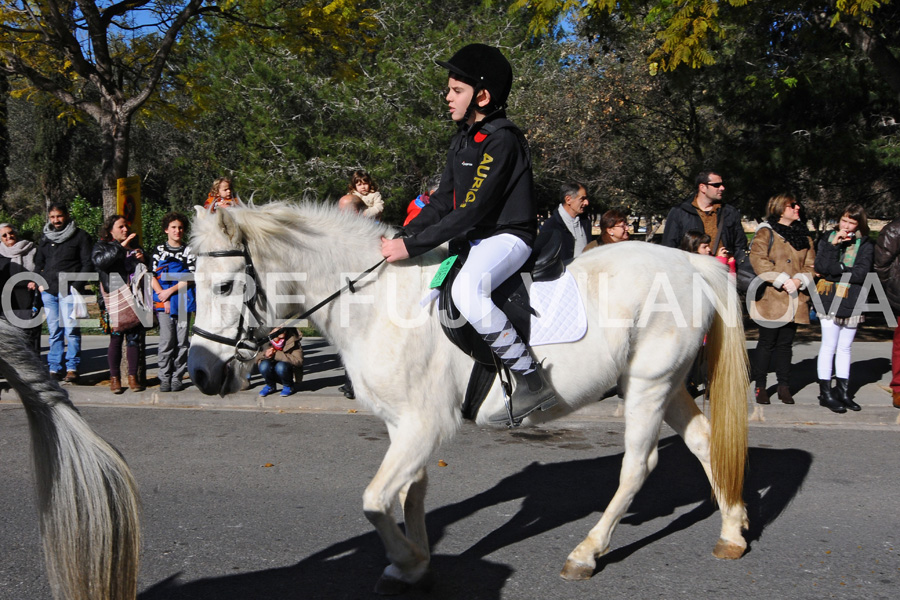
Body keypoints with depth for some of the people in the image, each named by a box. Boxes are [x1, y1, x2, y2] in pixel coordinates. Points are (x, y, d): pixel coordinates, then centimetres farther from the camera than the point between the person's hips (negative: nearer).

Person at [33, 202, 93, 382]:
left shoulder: (80, 236, 2)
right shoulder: (44, 239, 17)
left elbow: (88, 264, -2)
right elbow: (38, 264, 25)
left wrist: (76, 286, -11)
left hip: (69, 291, -5)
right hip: (48, 292, 5)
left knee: (71, 330, -9)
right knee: (54, 332, 7)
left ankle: (72, 368, -3)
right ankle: (54, 368, 11)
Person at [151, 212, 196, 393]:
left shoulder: (188, 251, 6)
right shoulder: (159, 250, 10)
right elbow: (152, 276, 5)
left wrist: (170, 291, -10)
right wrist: (162, 295, -8)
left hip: (183, 300, 0)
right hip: (163, 301, 0)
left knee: (182, 341, 1)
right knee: (166, 341, -3)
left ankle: (177, 377, 9)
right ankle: (165, 378, 5)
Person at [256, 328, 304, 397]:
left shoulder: (292, 341, -16)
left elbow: (298, 360, -27)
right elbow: (257, 360, -3)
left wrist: (277, 355, -32)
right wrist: (265, 355, -27)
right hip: (273, 375, 3)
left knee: (281, 366, -33)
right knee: (264, 365, -27)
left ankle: (288, 386, -2)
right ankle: (270, 386, 2)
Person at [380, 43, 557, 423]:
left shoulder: (502, 140, -18)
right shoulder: (462, 141, 13)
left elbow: (471, 211, -24)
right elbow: (442, 202, 12)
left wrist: (412, 245, -25)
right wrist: (402, 237, -2)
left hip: (507, 236, -11)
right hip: (474, 237, 11)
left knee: (466, 290, -37)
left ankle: (533, 381, -26)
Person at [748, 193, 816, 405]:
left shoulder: (804, 236, 16)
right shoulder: (766, 233, -2)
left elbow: (811, 265, 12)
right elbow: (758, 260, -13)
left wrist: (800, 280, -8)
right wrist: (783, 280, -18)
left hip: (796, 299, 5)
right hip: (771, 299, -5)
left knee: (785, 343, 10)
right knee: (767, 342, 0)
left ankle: (784, 387, 16)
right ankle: (760, 387, 9)